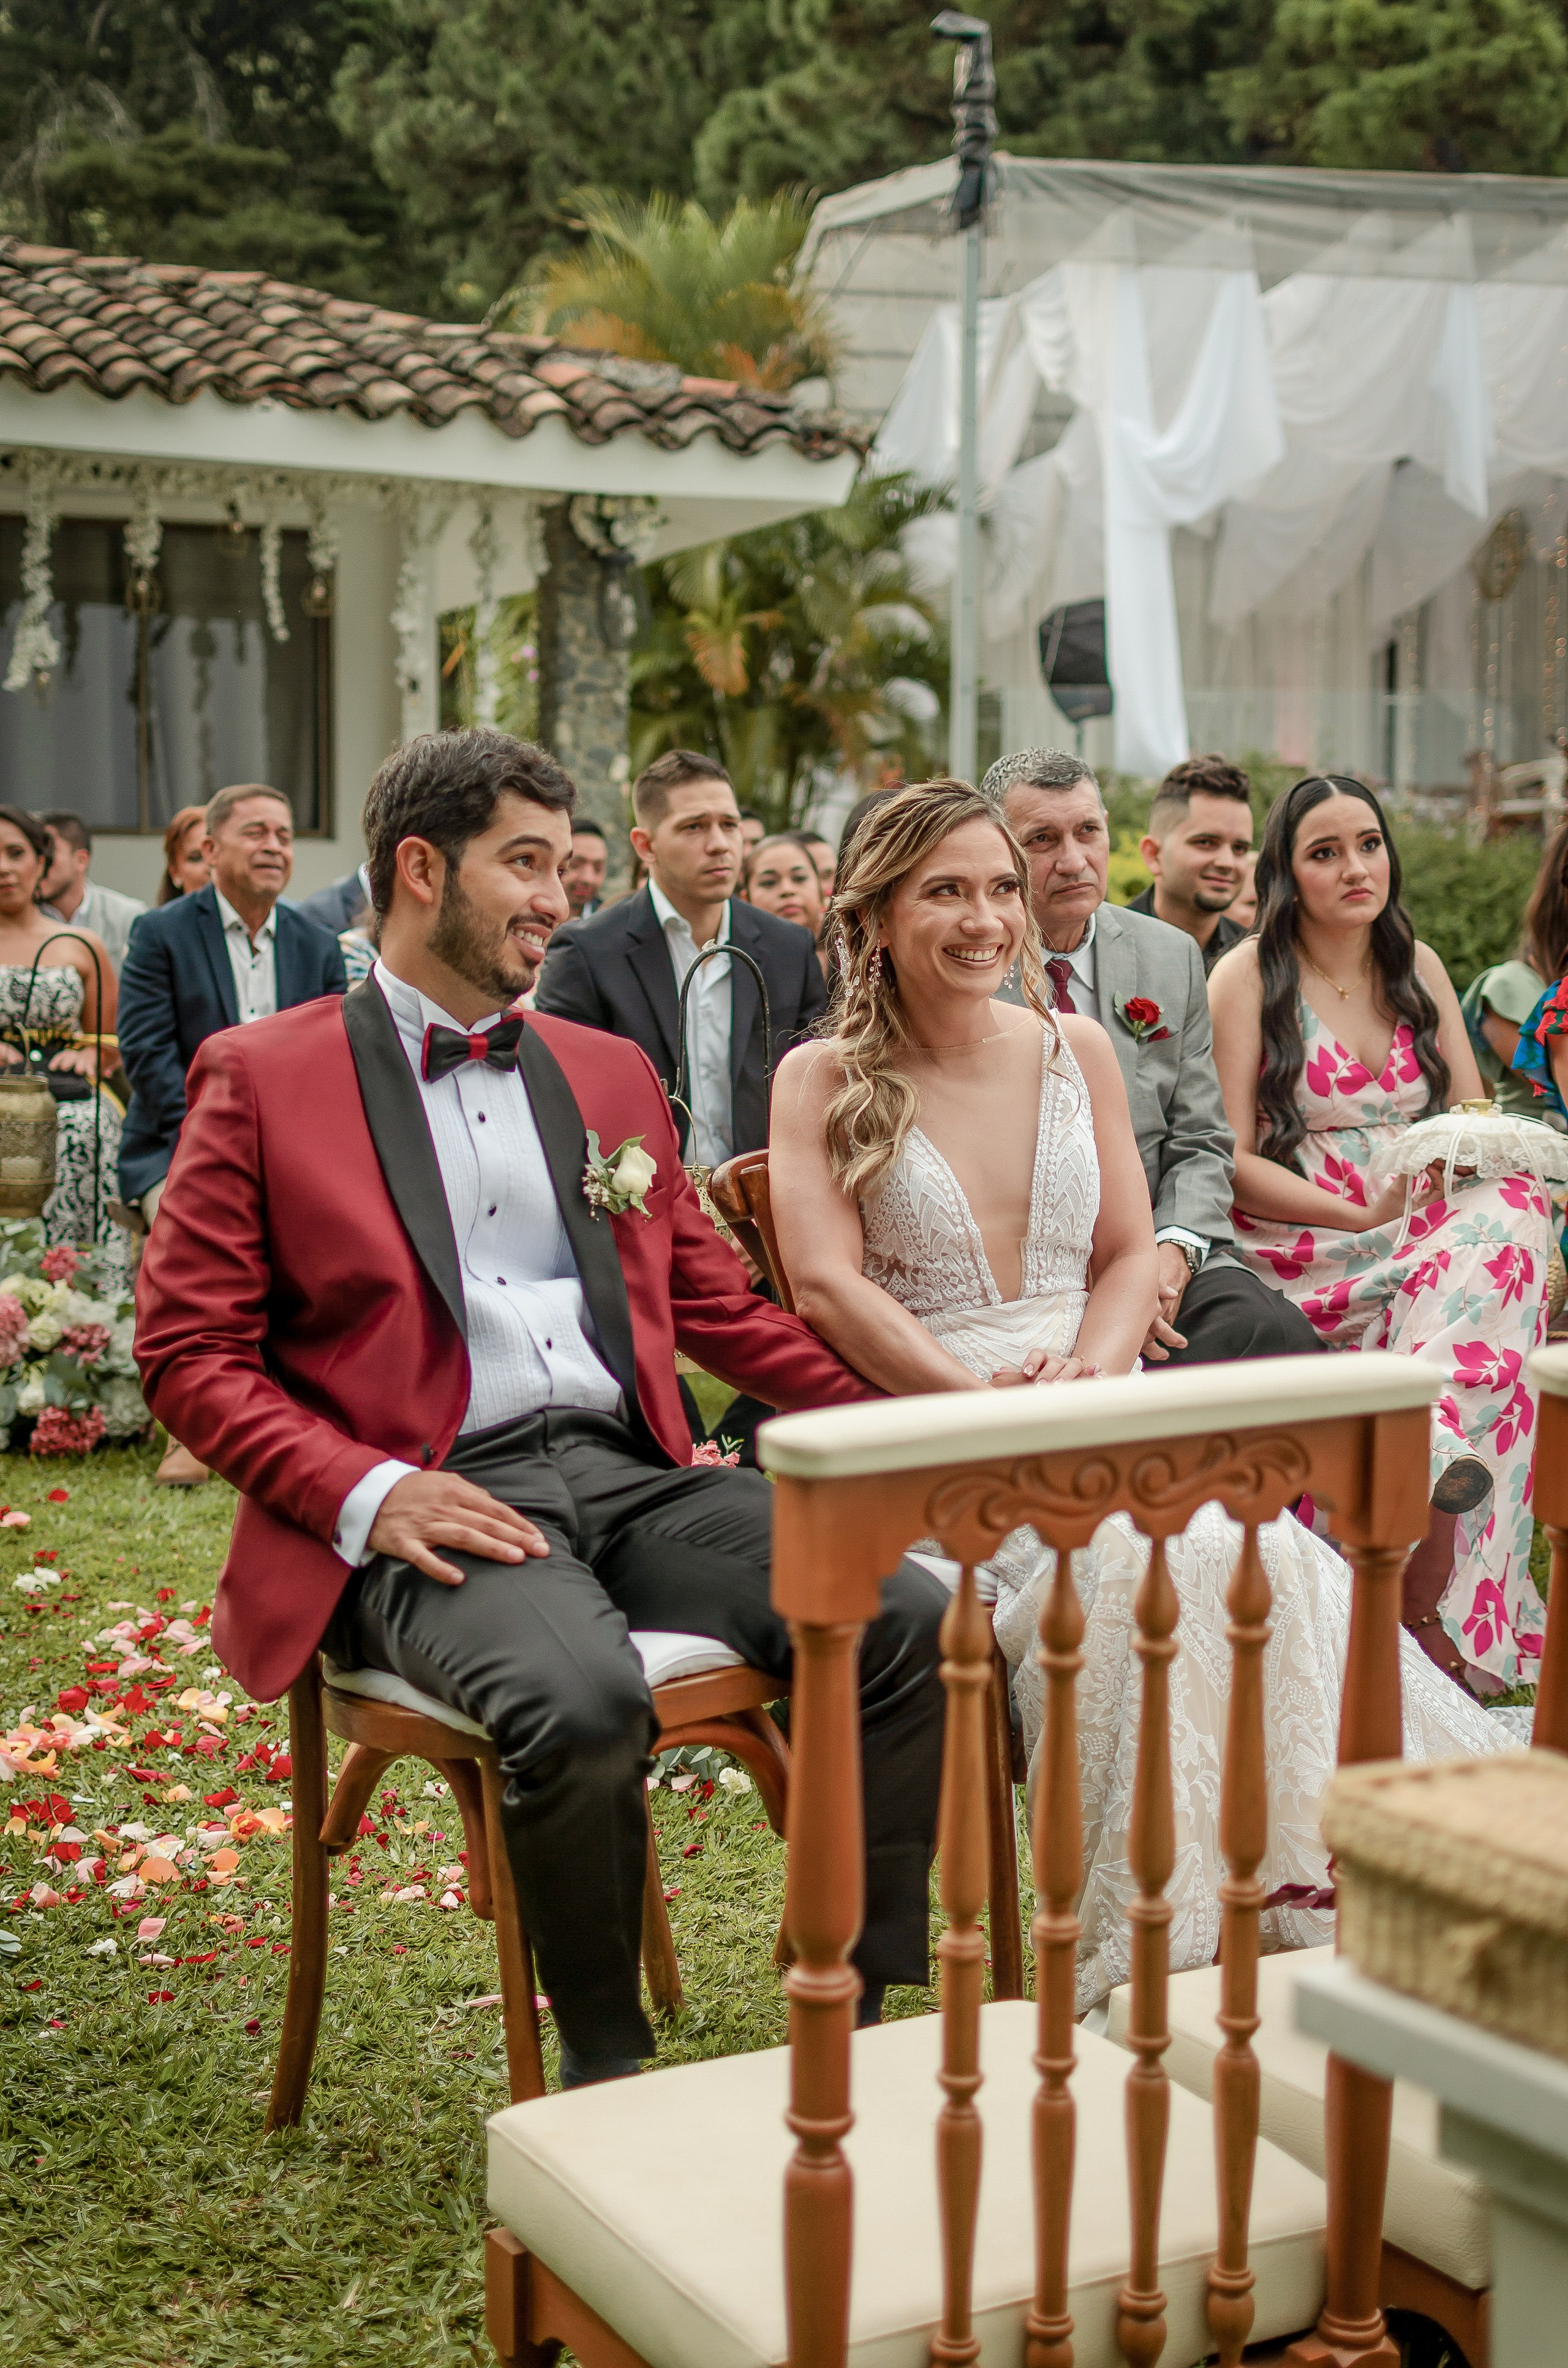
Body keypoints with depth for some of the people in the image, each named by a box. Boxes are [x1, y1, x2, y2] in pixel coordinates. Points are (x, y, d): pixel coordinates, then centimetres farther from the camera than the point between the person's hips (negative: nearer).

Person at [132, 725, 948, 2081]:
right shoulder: (263, 1080, 7)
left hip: (627, 1473, 5)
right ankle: (605, 2066, -10)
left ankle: (861, 2025, -5)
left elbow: (715, 1303, 25)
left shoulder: (612, 1071, 22)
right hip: (437, 1500, -5)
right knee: (584, 1699, -35)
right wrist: (366, 1494, -13)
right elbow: (187, 1354, 3)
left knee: (913, 1621, -18)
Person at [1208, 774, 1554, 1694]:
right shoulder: (1248, 976, -2)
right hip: (1301, 1247, -5)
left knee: (1509, 1215, -29)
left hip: (1437, 1225, 5)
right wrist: (1364, 1216, -19)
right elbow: (1231, 1160, -8)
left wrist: (1477, 1174, -10)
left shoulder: (1417, 965, 15)